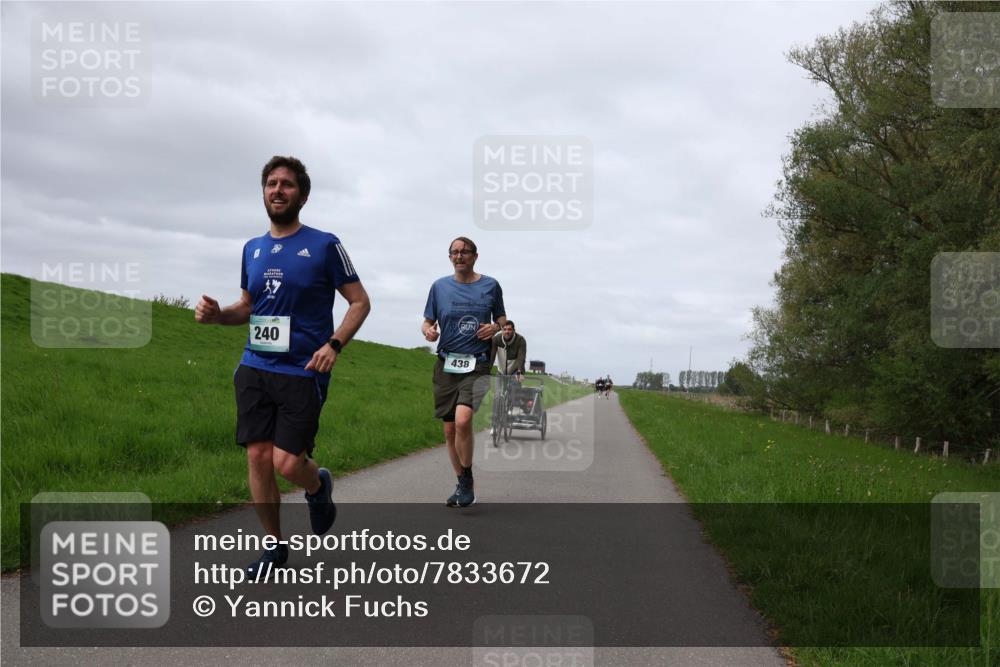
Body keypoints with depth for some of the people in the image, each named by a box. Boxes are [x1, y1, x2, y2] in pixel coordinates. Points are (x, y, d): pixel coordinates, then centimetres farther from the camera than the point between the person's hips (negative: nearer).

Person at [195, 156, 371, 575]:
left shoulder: (324, 245, -3)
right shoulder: (252, 249, 12)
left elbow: (360, 302, -1)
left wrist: (334, 344, -16)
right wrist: (216, 314, 1)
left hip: (303, 372, -5)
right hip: (254, 368, 5)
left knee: (287, 463, -12)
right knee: (258, 457, 2)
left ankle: (319, 486, 24)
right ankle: (274, 545, 18)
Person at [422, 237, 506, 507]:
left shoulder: (490, 285, 5)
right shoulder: (440, 286, 7)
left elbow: (502, 318, 16)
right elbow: (427, 322, 12)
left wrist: (496, 327, -7)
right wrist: (428, 331, -11)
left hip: (477, 366, -3)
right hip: (446, 366, 3)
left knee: (463, 420, -23)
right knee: (450, 430, 7)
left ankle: (467, 479, -4)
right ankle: (462, 484, 25)